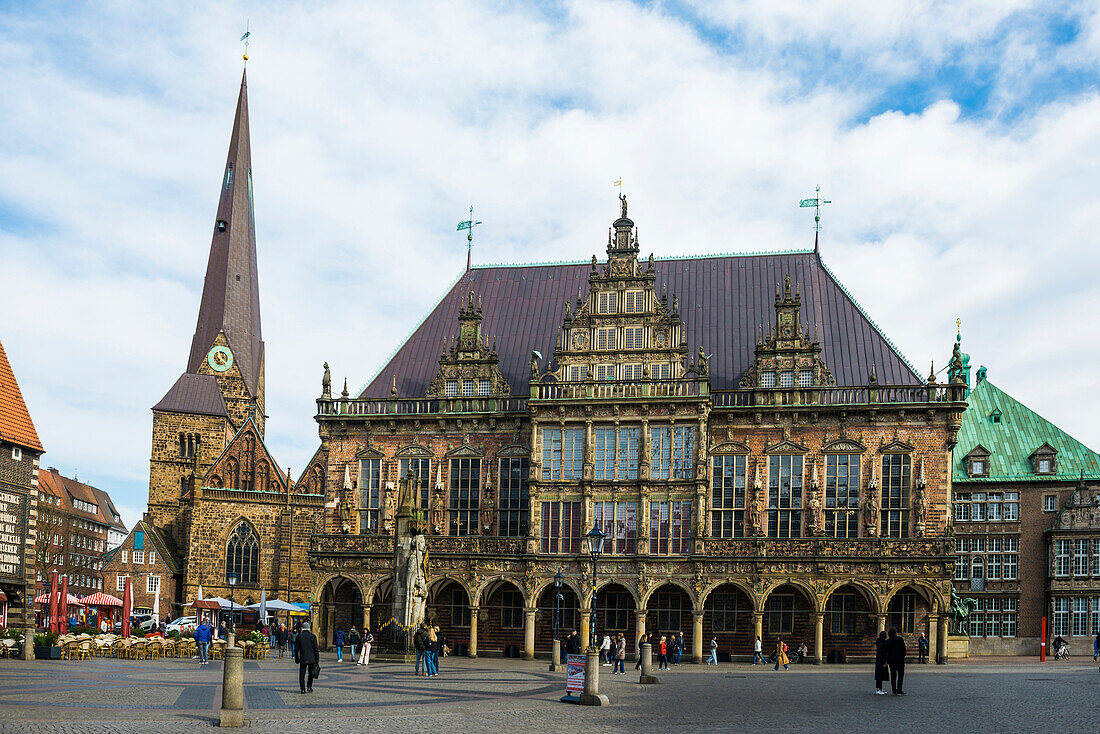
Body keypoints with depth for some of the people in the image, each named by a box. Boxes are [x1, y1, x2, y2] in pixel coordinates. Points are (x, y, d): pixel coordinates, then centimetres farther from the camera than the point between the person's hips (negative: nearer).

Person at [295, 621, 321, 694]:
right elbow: (316, 649, -4)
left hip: (303, 659, 0)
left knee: (302, 674, 5)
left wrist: (296, 658, 14)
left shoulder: (299, 636, -2)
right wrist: (317, 660, 1)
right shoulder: (313, 636, -3)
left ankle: (303, 689, 1)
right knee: (311, 673, 17)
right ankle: (309, 687, 14)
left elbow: (296, 649, 2)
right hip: (312, 658, 0)